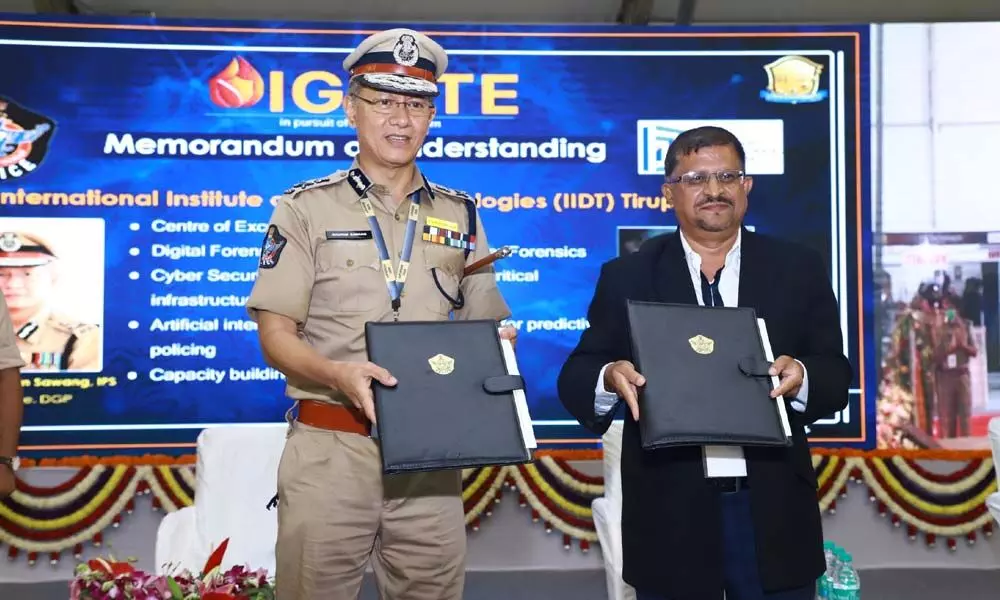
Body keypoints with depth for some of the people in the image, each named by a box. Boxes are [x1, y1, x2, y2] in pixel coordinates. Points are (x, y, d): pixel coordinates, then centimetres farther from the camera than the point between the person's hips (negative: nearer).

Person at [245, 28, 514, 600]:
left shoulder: (461, 215, 11)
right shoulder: (307, 208, 2)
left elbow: (488, 328, 15)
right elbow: (275, 333, -3)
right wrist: (336, 374, -22)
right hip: (329, 449, -2)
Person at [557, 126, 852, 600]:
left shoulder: (797, 269, 6)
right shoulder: (627, 277, 4)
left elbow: (836, 378, 4)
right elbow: (576, 378, 0)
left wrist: (799, 376, -19)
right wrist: (610, 378, -23)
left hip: (772, 510, 1)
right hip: (671, 515, 0)